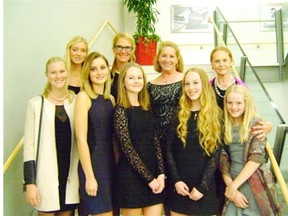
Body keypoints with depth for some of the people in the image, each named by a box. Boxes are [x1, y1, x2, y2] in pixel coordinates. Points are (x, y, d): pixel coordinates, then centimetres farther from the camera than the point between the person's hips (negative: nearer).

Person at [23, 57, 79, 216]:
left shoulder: (77, 102, 4)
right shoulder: (36, 104, -4)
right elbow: (29, 144, -4)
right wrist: (30, 182, -7)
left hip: (71, 175, 3)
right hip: (46, 175, -3)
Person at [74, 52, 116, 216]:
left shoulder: (111, 99, 11)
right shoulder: (84, 97, -8)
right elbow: (81, 139, -14)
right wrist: (89, 176, -16)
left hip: (111, 162, 7)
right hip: (92, 163, -6)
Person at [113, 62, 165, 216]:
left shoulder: (147, 109, 11)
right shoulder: (121, 110, -8)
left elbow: (155, 141, 8)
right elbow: (127, 147, -13)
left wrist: (160, 173, -3)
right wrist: (148, 178, -13)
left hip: (154, 174, 6)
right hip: (131, 175, -5)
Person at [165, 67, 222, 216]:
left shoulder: (215, 116, -2)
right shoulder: (178, 115, 4)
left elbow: (215, 155, -6)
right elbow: (169, 150, 1)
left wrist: (202, 186, -12)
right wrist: (175, 180, -9)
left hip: (204, 186, -2)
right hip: (179, 184, 2)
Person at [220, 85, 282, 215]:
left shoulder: (256, 124, -6)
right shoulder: (224, 127, 5)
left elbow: (257, 158, -14)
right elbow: (222, 161, 1)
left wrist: (234, 185, -16)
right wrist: (230, 186, -10)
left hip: (255, 185, -3)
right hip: (233, 183, 3)